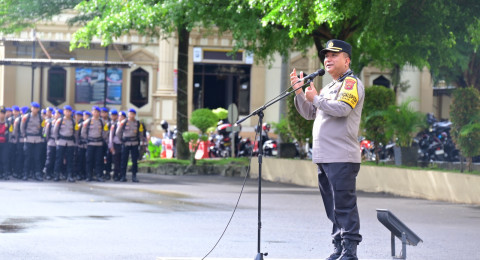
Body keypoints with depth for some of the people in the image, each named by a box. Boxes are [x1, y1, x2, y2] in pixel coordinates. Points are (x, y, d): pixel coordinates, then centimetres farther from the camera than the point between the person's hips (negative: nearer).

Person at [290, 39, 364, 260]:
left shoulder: (351, 83, -3)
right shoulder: (329, 88, 24)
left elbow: (342, 109, -20)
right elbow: (309, 113, 24)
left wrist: (315, 98, -10)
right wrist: (299, 92, 10)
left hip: (342, 158, -9)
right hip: (324, 157, 9)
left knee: (344, 205, -11)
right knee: (332, 207, 11)